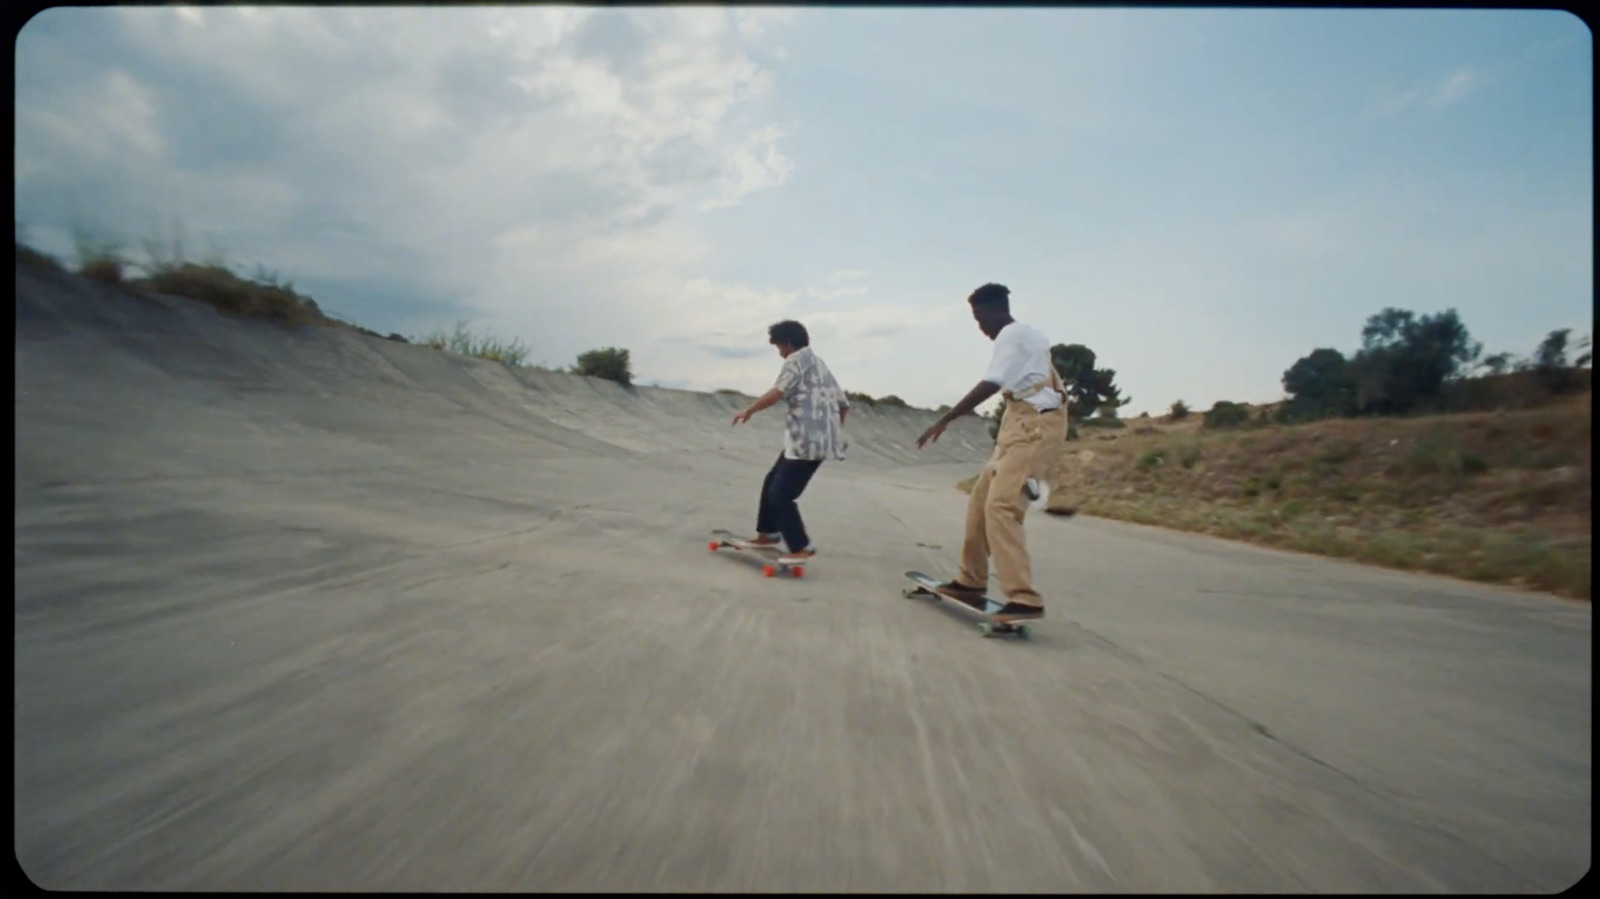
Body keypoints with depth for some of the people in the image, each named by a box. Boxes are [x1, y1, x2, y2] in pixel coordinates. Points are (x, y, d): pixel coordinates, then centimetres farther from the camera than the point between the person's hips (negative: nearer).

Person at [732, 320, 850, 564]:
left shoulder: (796, 360, -2)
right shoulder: (819, 364, 25)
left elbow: (777, 393, -17)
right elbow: (843, 405, 22)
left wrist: (749, 411, -4)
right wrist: (833, 430, 34)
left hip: (807, 440, -10)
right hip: (817, 437, 10)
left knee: (781, 494, -5)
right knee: (773, 483, 20)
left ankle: (802, 547, 1)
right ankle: (768, 533, 31)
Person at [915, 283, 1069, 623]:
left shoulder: (1012, 335, -9)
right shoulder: (1027, 335, 22)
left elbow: (989, 386, -21)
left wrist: (945, 420, -21)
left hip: (1035, 424, -10)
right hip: (1026, 422, 10)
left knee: (1000, 506, -20)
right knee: (981, 499, 12)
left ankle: (1025, 599, -22)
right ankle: (972, 579, 22)